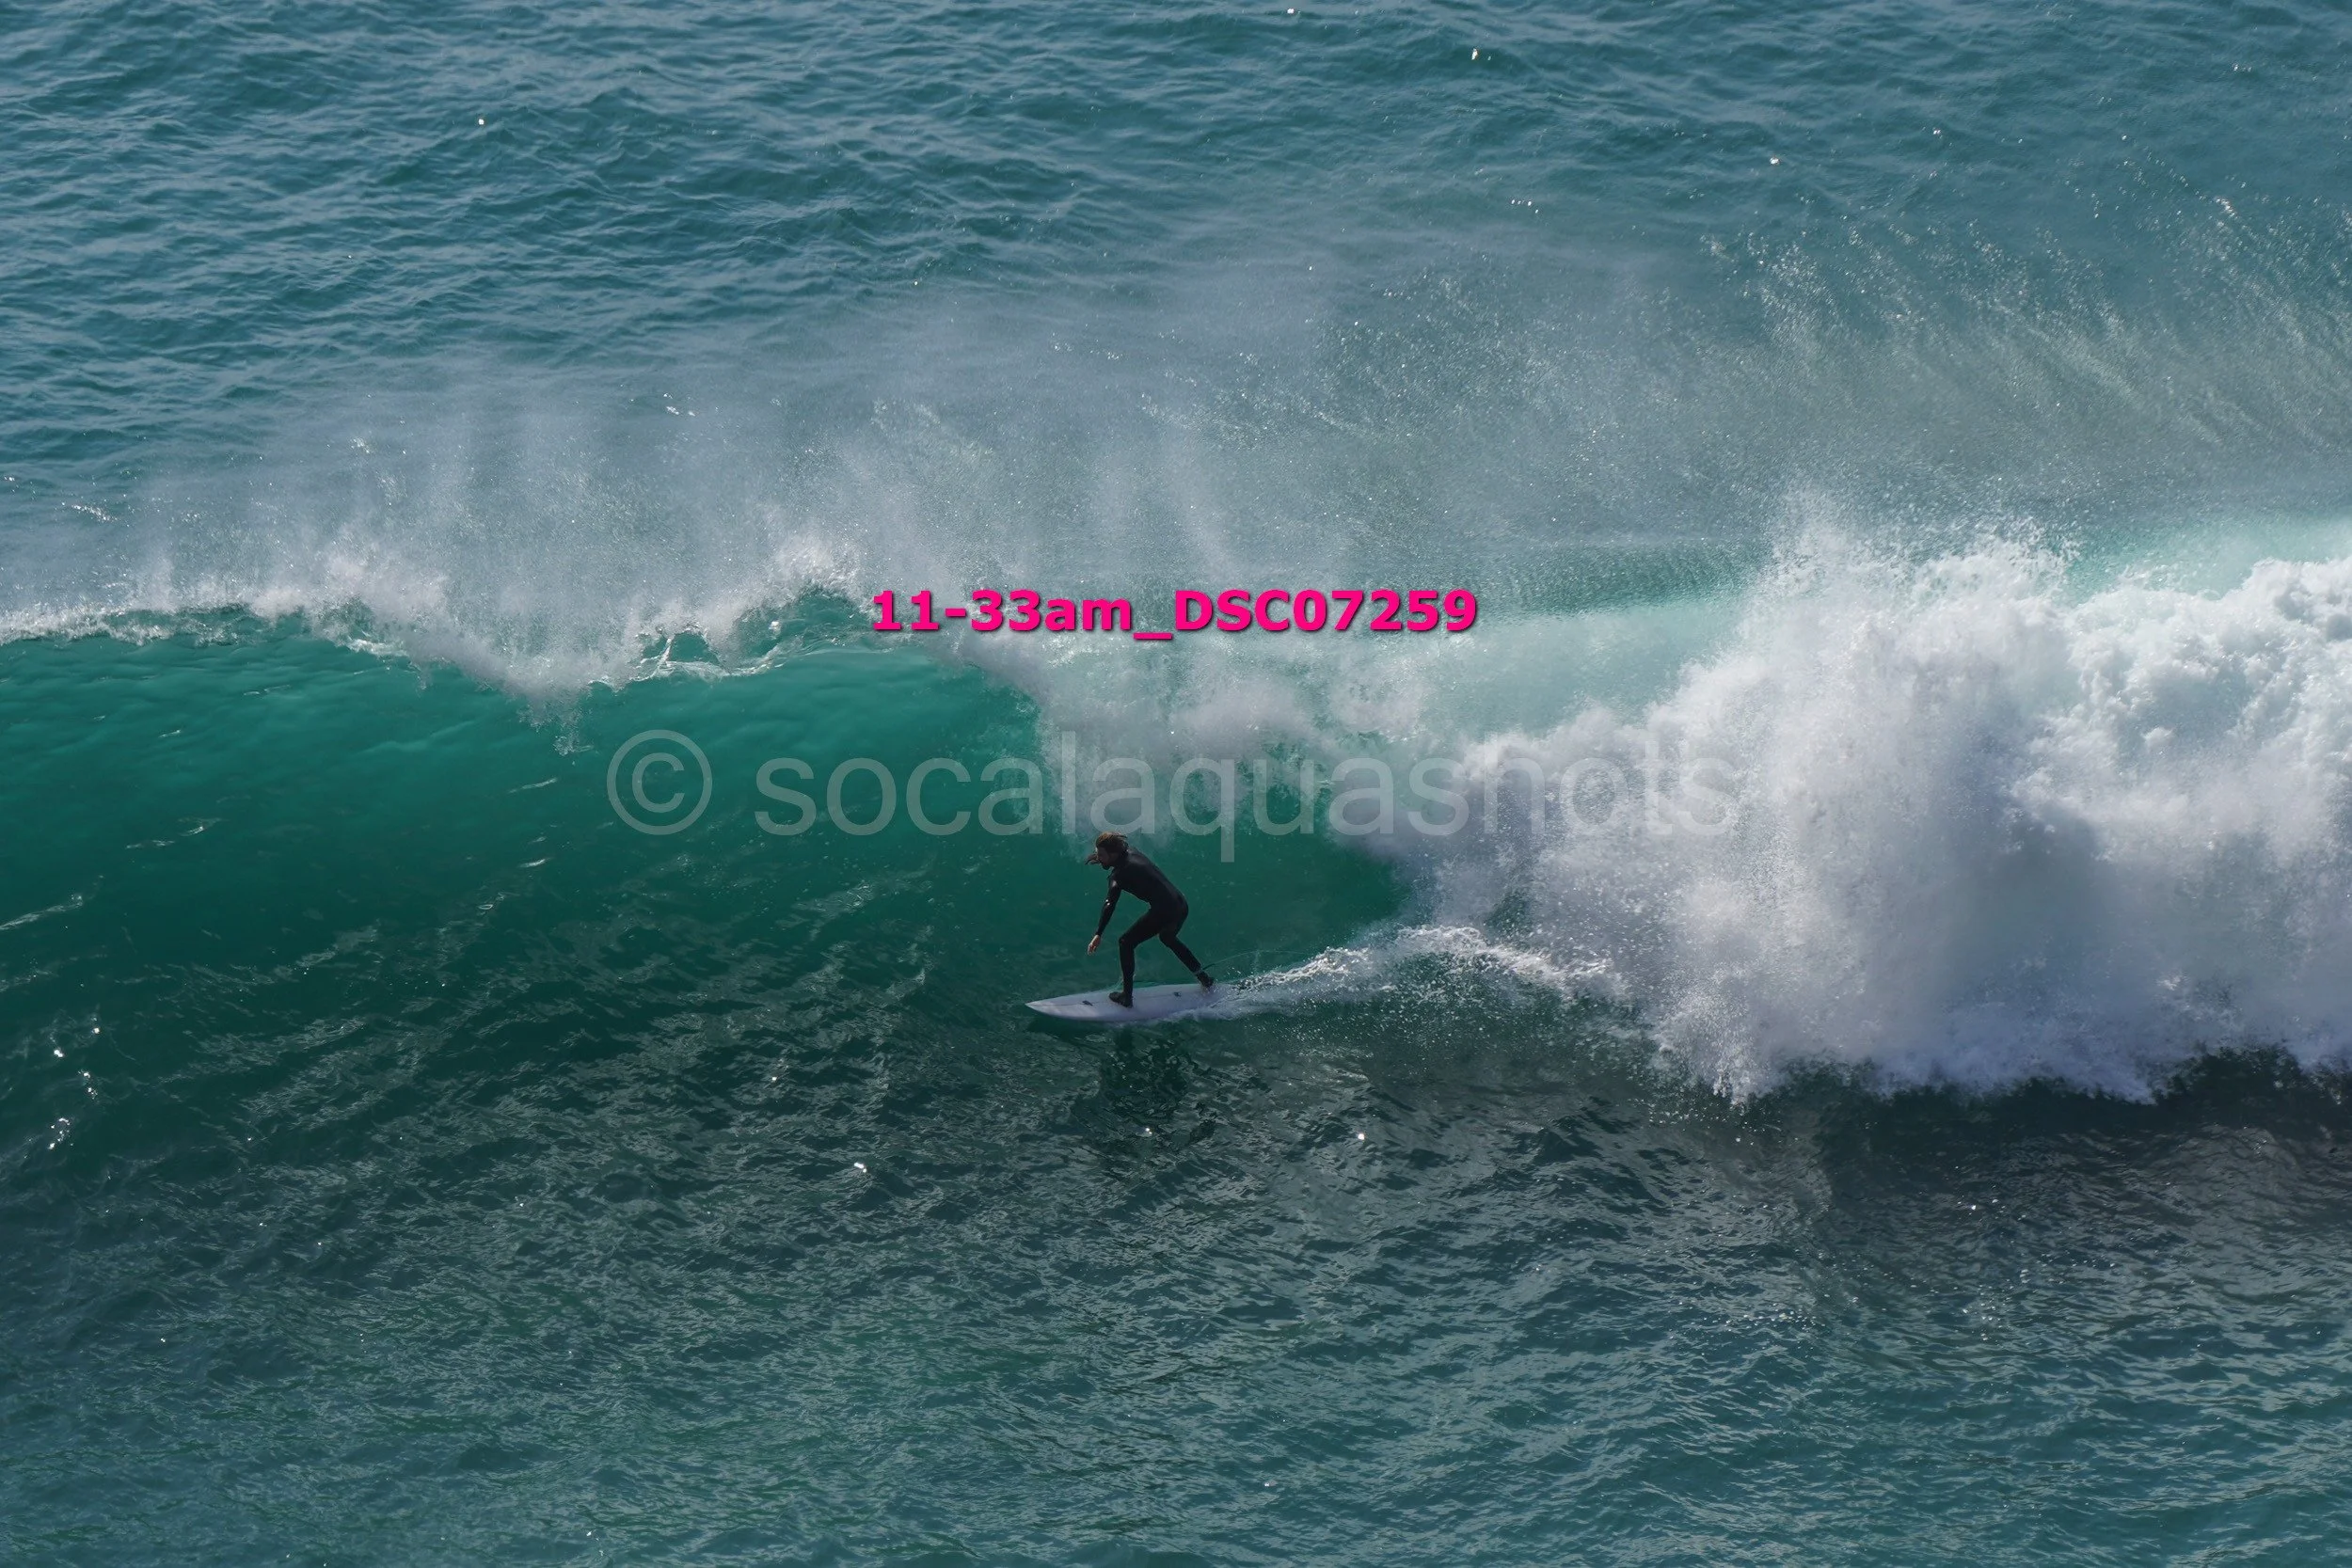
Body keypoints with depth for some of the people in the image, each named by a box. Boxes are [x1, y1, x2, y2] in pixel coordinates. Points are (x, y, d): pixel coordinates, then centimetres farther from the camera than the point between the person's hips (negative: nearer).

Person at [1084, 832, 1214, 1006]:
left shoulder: (1120, 874, -10)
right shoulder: (1133, 853, 12)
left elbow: (1109, 905, -24)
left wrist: (1098, 935, -32)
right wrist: (1101, 859, 35)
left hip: (1164, 912, -9)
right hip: (1182, 906, 9)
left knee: (1126, 943, 2)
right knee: (1167, 938, 37)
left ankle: (1127, 997, 0)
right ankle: (1205, 980, 45)